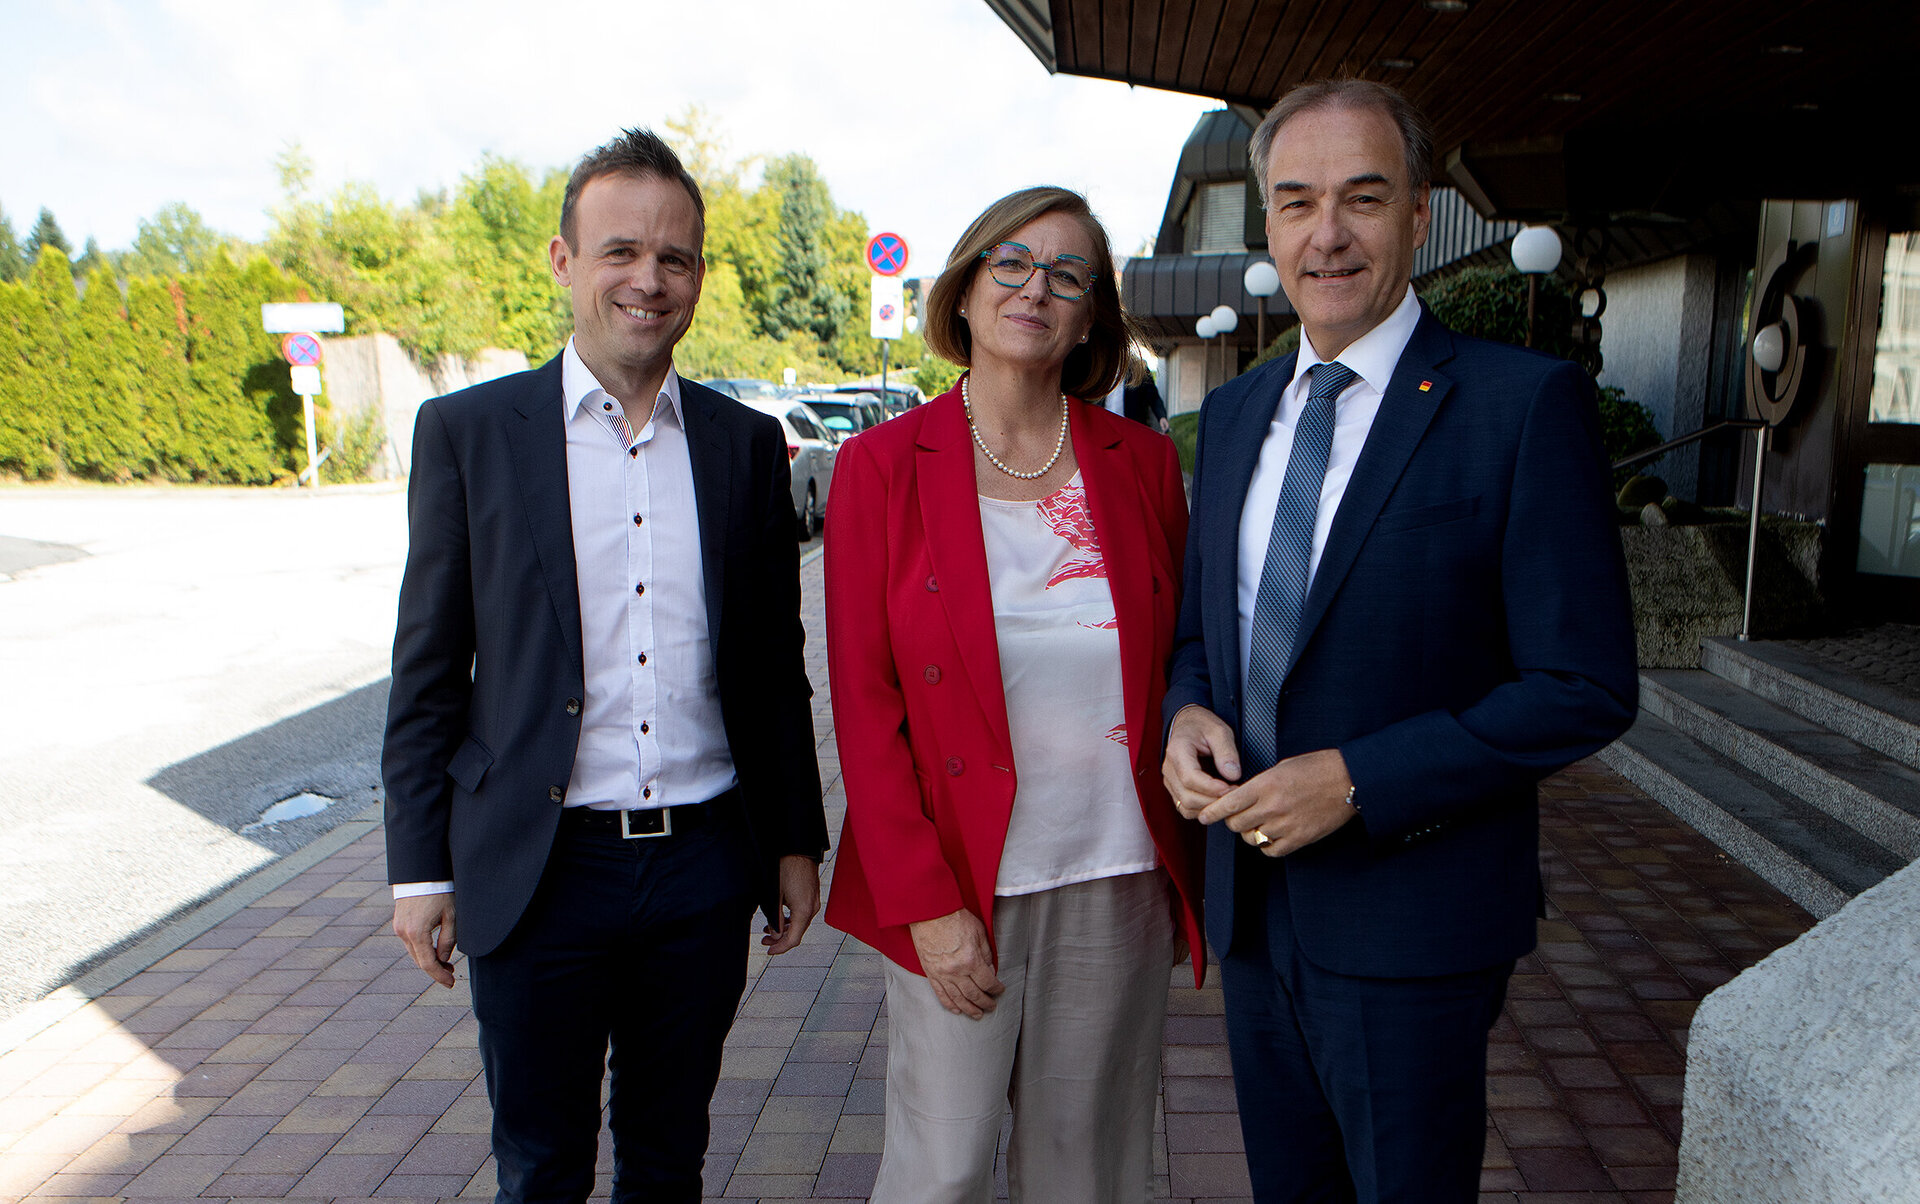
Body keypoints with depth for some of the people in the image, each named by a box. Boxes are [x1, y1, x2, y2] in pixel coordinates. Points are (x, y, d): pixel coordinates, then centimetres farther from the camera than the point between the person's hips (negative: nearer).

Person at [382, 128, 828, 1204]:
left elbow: (776, 665, 9)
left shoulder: (747, 443, 4)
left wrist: (796, 841, 9)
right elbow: (428, 671, 0)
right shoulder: (469, 431, -2)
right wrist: (421, 866, 0)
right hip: (538, 872, -2)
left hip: (704, 865, 2)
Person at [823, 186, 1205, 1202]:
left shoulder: (1142, 462, 3)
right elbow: (863, 706, -6)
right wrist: (926, 904, -10)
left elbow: (1176, 669, 8)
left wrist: (1188, 871, 3)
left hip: (1120, 879, 3)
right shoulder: (882, 465, -4)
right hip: (955, 883, -2)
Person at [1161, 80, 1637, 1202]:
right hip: (1253, 900, 6)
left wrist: (1358, 780, -21)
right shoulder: (1234, 411, 7)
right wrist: (1188, 712, -7)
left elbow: (1586, 688, -15)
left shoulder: (1526, 403, -12)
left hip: (1412, 925, -5)